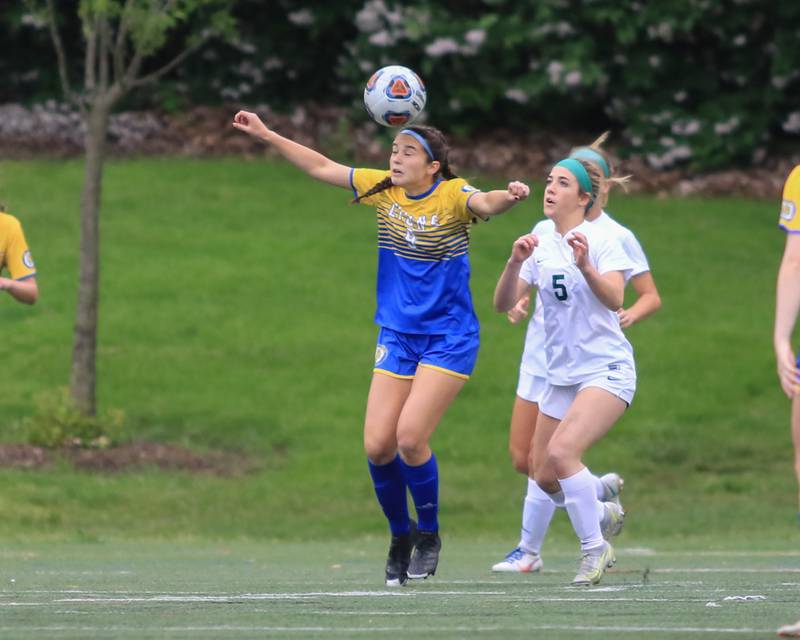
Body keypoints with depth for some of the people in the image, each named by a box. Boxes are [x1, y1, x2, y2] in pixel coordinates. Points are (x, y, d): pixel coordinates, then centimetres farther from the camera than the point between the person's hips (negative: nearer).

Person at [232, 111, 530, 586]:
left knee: (409, 437, -17)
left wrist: (509, 197, -57)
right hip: (397, 337, 5)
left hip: (449, 339, -5)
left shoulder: (453, 195, -13)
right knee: (378, 445, -4)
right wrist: (267, 135, 12)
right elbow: (321, 167, 12)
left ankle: (429, 535, 6)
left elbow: (485, 204, -34)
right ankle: (400, 537, 19)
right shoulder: (383, 190, 3)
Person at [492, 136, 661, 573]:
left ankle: (529, 549, 1)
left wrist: (631, 313, -21)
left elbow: (652, 296, 0)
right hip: (539, 354, 5)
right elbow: (523, 288, 14)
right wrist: (517, 305, -9)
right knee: (522, 459, 4)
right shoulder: (545, 231, 7)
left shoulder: (617, 237, -4)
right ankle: (600, 490, 28)